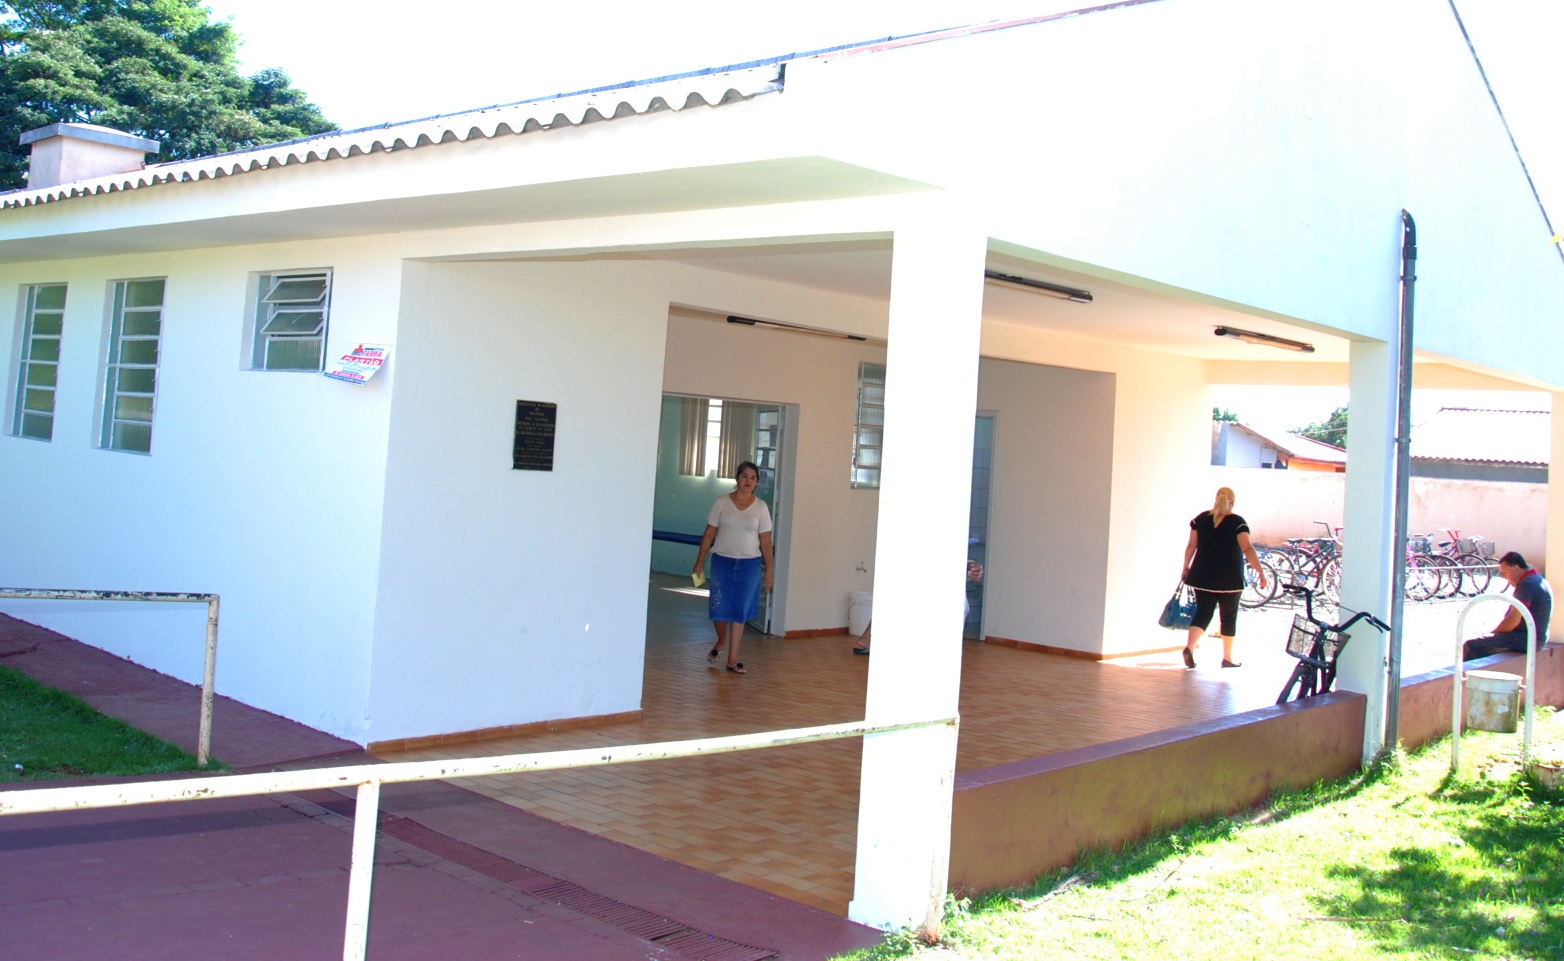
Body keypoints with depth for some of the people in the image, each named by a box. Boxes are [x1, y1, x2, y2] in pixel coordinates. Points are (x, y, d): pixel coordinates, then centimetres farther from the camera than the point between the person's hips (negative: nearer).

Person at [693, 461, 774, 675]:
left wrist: (768, 570, 0)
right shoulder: (722, 502, 0)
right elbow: (709, 533, 1)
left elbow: (766, 540, 3)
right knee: (719, 607, 2)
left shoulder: (761, 507, 2)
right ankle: (721, 641, 33)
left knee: (740, 610, 3)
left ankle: (733, 658, 11)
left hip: (749, 564, 0)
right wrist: (700, 561, -2)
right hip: (722, 561, 0)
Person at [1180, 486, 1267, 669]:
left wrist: (1186, 567, 14)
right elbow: (1247, 549, -17)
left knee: (1202, 613, 7)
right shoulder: (1237, 522, -8)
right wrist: (1261, 572, -18)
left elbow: (1191, 545, 3)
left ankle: (1189, 647, -16)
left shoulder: (1201, 519, 3)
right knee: (1229, 616, 11)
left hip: (1203, 577, 3)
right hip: (1229, 578, -3)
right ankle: (1227, 657, 17)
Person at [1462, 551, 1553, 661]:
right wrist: (1516, 585, 12)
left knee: (1471, 646, -19)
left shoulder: (1527, 584, -19)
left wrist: (1492, 633, -7)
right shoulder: (1538, 580, 15)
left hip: (1524, 639, -11)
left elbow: (1514, 621, -21)